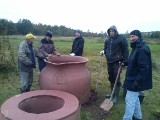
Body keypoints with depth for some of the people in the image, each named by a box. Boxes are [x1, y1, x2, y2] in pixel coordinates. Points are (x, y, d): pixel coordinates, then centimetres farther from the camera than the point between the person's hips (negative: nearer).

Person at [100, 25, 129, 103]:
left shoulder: (121, 39, -8)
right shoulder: (107, 40, 8)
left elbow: (125, 50, -9)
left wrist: (125, 61, -15)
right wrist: (103, 51, -5)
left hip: (117, 61, -6)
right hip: (109, 61, 6)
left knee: (117, 79, -2)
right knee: (111, 78, 15)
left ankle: (116, 96, 8)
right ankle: (112, 93, 31)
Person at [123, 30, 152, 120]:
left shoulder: (143, 49, -23)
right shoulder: (137, 48, 10)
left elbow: (144, 68, -27)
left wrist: (137, 81, -27)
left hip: (136, 81, -11)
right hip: (133, 79, 11)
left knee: (130, 100, -2)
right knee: (135, 98, 22)